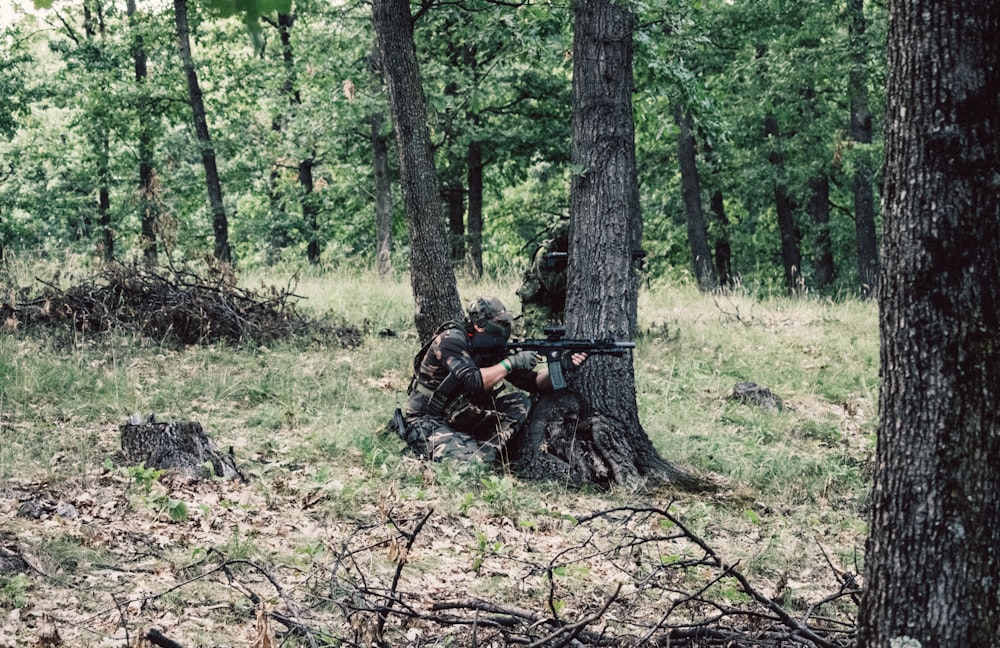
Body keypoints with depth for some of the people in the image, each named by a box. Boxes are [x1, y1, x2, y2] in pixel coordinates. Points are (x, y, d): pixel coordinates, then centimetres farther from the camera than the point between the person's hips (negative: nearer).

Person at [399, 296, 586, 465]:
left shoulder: (493, 349, 3)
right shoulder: (452, 340, -20)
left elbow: (532, 382, 2)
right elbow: (473, 382, -34)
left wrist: (562, 366, -14)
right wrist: (511, 362, -29)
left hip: (458, 418, 8)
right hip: (425, 423, -8)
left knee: (519, 403, -4)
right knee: (472, 460, -32)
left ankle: (486, 452, -8)